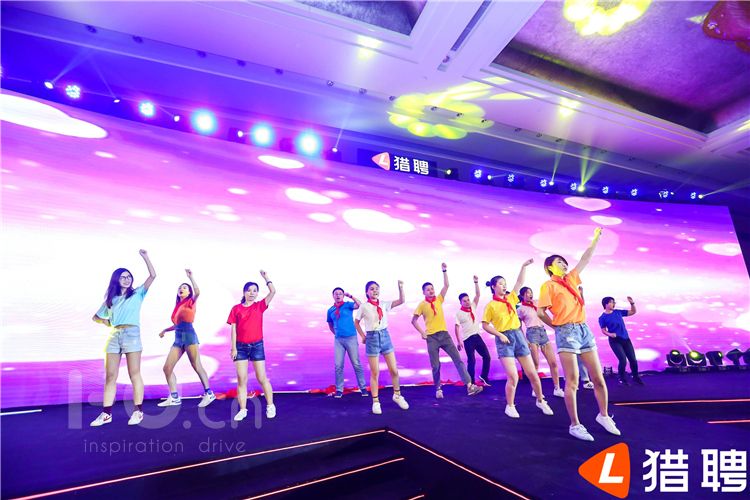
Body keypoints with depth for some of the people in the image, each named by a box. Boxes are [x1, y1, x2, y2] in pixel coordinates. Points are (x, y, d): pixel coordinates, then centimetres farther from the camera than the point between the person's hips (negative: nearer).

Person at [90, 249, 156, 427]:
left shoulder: (137, 294, 8)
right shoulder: (110, 299, 18)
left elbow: (153, 275, -3)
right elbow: (96, 317, 27)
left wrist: (145, 256, -6)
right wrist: (108, 323, 7)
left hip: (131, 334, -4)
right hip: (113, 336, 4)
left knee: (134, 374, -2)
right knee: (110, 376, 6)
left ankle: (138, 411, 2)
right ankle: (106, 413, 13)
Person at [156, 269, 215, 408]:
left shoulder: (190, 302, 3)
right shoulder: (177, 306, 20)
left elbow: (197, 292, -20)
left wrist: (190, 277, -19)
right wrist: (165, 330, 19)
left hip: (189, 335, -7)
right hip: (178, 338, 7)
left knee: (197, 366, -8)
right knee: (167, 367, 3)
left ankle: (209, 393, -2)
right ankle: (174, 397, 11)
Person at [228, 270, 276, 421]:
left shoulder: (260, 306, 2)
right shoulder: (236, 309, 2)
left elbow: (273, 291, -7)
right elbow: (233, 329, 0)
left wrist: (265, 277, -4)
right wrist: (233, 347, -5)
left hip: (257, 345, 0)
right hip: (241, 346, 0)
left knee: (262, 378, 4)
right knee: (241, 380, 4)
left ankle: (270, 406, 18)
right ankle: (243, 410, 15)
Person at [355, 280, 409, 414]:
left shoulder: (384, 305, 1)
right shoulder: (364, 307, -7)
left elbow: (401, 301, -8)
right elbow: (356, 323, 5)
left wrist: (400, 287, -19)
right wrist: (363, 336, 2)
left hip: (385, 336, 4)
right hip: (372, 338, -3)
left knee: (394, 370, 8)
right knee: (375, 373, 4)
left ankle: (397, 395, 31)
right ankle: (375, 402, 19)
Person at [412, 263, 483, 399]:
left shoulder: (439, 299, 8)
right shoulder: (422, 304, -1)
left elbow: (446, 285, -2)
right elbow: (413, 320, 2)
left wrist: (444, 270, -10)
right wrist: (422, 332, -7)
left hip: (444, 334, 3)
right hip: (431, 337, -3)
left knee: (458, 359, -4)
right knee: (435, 366, 3)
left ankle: (469, 386, -4)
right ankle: (438, 389, 20)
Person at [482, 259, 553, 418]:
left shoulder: (511, 298, 10)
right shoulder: (490, 305, -4)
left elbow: (520, 282, 10)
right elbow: (485, 325, -3)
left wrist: (524, 266, 5)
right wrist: (500, 335, -12)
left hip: (518, 336, 5)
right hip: (504, 339, -5)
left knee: (532, 373, 8)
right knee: (513, 377, -10)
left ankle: (541, 401, 29)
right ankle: (510, 406, 11)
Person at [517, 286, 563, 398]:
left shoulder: (537, 304, 15)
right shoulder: (521, 309, 0)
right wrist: (524, 340, -8)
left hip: (543, 332, 5)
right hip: (532, 333, -5)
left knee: (553, 362, 3)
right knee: (535, 364, -4)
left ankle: (557, 389, 13)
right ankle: (535, 390, 7)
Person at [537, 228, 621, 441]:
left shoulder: (571, 278, 16)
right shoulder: (548, 285, -4)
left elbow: (585, 259, 23)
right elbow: (541, 312, -7)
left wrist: (596, 238, 27)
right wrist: (557, 326, 4)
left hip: (584, 329, 7)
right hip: (567, 333, -7)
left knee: (598, 378, 11)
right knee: (572, 381, -4)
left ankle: (603, 415, 30)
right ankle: (575, 425, 6)